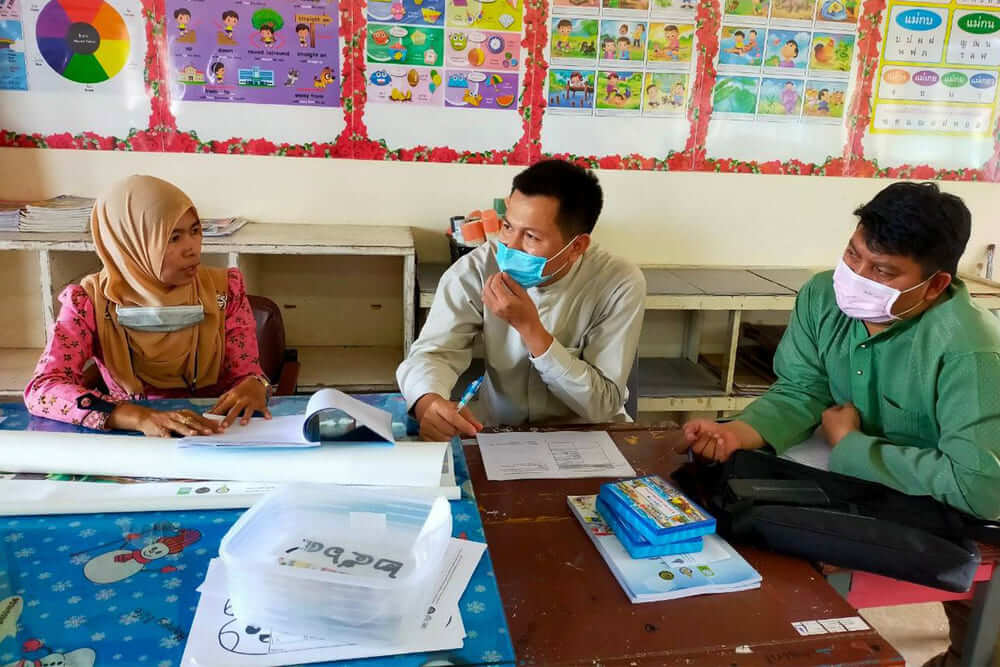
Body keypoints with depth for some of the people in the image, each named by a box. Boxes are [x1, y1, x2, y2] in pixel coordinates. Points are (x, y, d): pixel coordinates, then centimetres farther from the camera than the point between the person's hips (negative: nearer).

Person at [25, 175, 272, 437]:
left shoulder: (224, 290, -4)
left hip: (215, 435, 0)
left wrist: (253, 386, -25)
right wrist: (140, 417, -34)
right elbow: (41, 389, -18)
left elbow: (245, 373, 0)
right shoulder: (90, 302, -8)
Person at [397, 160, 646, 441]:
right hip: (497, 434, 1)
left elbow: (603, 406, -18)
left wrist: (529, 327, -27)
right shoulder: (475, 270, -13)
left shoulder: (621, 284, -17)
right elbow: (432, 353, -17)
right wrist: (429, 403, -39)